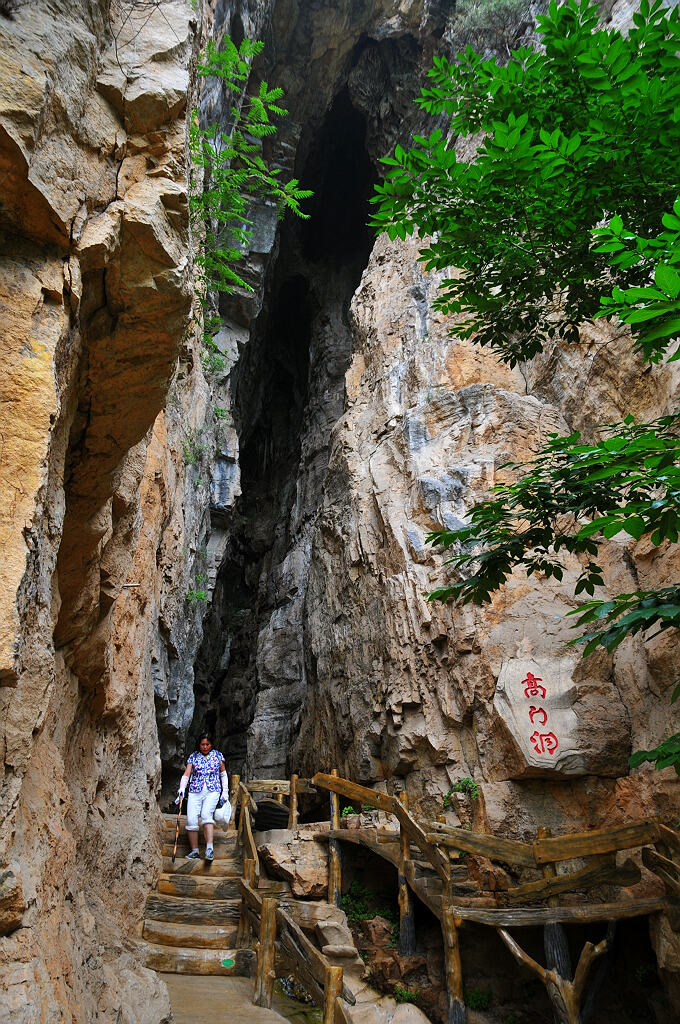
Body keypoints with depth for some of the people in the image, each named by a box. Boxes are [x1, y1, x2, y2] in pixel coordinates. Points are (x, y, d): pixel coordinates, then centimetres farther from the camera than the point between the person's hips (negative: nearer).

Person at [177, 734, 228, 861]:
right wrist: (182, 790, -12)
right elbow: (186, 775, 5)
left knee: (206, 814, -25)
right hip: (195, 791, 2)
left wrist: (225, 792, 9)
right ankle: (194, 851, 3)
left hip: (212, 791, -2)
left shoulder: (217, 755, 10)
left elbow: (223, 774, 16)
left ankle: (209, 848, -30)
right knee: (191, 819, -10)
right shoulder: (193, 757, 11)